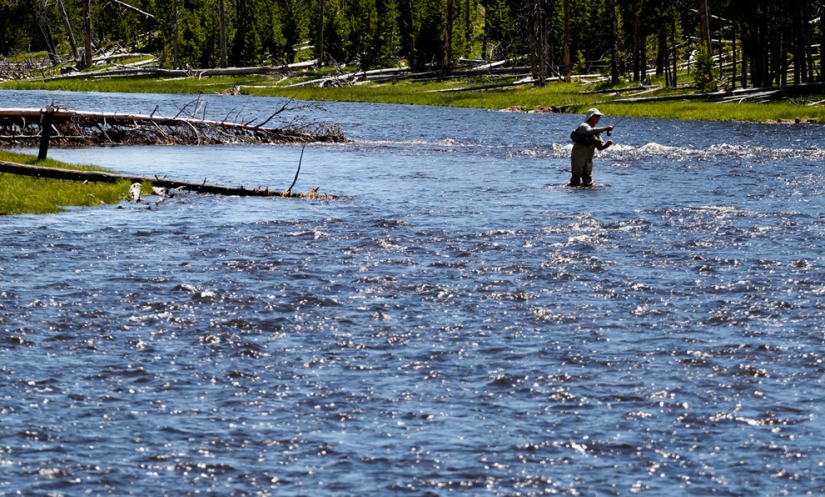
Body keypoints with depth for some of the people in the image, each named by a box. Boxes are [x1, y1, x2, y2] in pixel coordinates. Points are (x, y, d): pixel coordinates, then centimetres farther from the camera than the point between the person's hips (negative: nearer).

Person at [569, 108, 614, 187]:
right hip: (578, 157, -7)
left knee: (588, 183, 5)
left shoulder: (596, 131, 16)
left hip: (588, 159, 7)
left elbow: (600, 147, 12)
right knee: (576, 180, -9)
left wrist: (607, 144, -10)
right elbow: (590, 131, -32)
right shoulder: (583, 126, -7)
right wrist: (604, 129, -36)